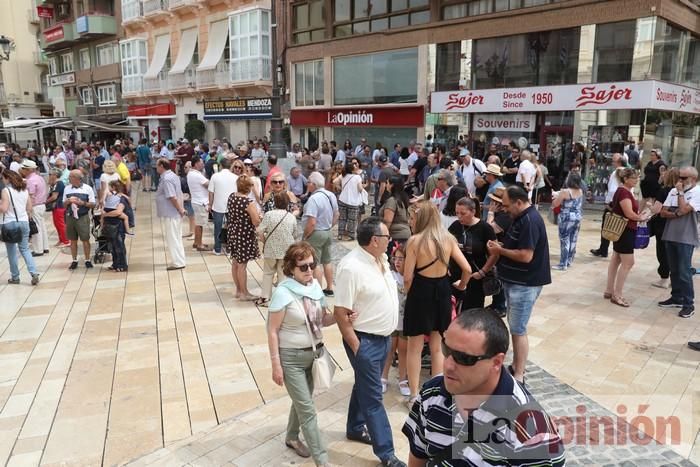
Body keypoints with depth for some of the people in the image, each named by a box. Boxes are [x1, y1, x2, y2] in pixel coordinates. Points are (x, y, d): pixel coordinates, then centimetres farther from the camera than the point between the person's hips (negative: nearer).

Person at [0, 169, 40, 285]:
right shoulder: (24, 189, 7)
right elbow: (29, 208, 9)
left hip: (10, 223, -5)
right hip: (24, 222, 5)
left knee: (11, 251, 8)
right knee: (25, 249, 11)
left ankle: (15, 277, 15)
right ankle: (34, 273, -4)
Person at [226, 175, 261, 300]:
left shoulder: (231, 196, 1)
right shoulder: (249, 203, -23)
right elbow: (256, 222, -22)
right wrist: (258, 215, -2)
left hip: (233, 233, 8)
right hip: (245, 235, -8)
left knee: (235, 263, 16)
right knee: (242, 265, 2)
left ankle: (238, 290, 30)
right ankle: (244, 293, 15)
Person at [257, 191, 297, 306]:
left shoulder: (269, 214, -10)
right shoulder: (292, 217, -5)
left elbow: (260, 231, -13)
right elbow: (293, 233, 5)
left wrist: (265, 242, 2)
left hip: (271, 249, 0)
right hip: (286, 250, 1)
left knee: (268, 272, 15)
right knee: (283, 274, 12)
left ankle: (264, 298, 18)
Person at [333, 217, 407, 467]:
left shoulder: (380, 259, 2)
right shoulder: (351, 267, -25)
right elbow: (340, 312, -22)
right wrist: (355, 346, -18)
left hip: (383, 337, 8)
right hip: (365, 341, -8)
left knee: (365, 386, 24)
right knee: (373, 397, 4)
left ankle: (355, 428, 43)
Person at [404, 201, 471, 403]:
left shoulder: (415, 241, -16)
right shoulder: (448, 238, -2)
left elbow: (407, 277, -15)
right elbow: (467, 269, -2)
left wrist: (408, 295, 4)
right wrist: (461, 285, 18)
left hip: (421, 293, -5)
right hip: (442, 292, 5)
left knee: (414, 348, 11)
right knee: (436, 347, 19)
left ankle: (414, 395, 19)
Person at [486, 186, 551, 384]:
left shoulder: (530, 221, -21)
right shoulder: (521, 217, 10)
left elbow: (525, 255, -26)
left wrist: (500, 250, -14)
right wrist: (500, 246, 3)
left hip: (524, 284, -10)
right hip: (515, 281, 10)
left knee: (518, 329, -3)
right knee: (515, 326, 17)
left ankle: (519, 376, 7)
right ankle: (516, 366, 30)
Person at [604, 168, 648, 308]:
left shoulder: (627, 191, 13)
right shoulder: (623, 192, -19)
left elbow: (632, 211, 18)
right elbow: (629, 214, -23)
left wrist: (639, 216, 0)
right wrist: (642, 217, -6)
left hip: (624, 230, 10)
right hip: (624, 231, -10)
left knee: (616, 260, 14)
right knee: (628, 263, -7)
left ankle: (609, 291, 21)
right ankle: (617, 295, -2)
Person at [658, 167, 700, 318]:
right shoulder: (673, 191, 9)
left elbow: (683, 210, -21)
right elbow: (663, 212, 6)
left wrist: (681, 192, -11)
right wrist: (676, 214, -12)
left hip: (686, 239, -6)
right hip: (670, 236, 6)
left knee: (684, 272, -5)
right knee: (674, 270, 14)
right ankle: (676, 297, 26)